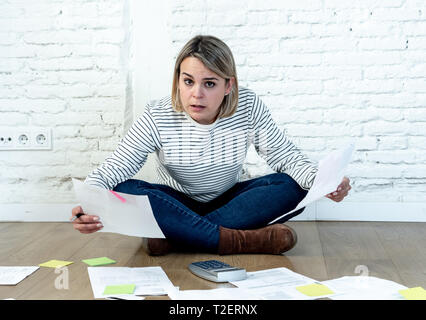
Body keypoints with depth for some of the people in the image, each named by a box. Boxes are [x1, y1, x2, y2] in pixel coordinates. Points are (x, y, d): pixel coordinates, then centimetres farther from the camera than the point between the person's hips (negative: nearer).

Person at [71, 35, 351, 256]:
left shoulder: (249, 107, -14)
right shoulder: (158, 118, -19)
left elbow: (287, 157, -12)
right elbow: (112, 170, -22)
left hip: (229, 200, 2)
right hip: (176, 204, -1)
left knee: (295, 187, -25)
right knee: (125, 192, -32)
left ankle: (173, 235, -30)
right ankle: (243, 240, -34)